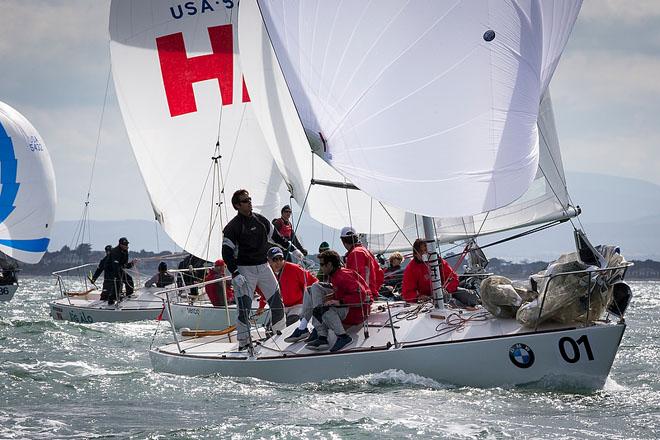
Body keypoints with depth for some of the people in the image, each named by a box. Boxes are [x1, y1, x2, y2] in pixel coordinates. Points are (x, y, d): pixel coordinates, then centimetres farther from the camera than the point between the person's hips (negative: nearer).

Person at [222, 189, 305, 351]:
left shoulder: (260, 220, 8)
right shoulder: (233, 227, -9)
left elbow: (276, 236, 23)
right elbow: (226, 253, -11)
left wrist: (293, 249, 23)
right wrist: (235, 274, -19)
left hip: (263, 267, 5)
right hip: (244, 269, -5)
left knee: (277, 303, 4)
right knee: (244, 308, -9)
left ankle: (278, 332, 22)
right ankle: (244, 342, -1)